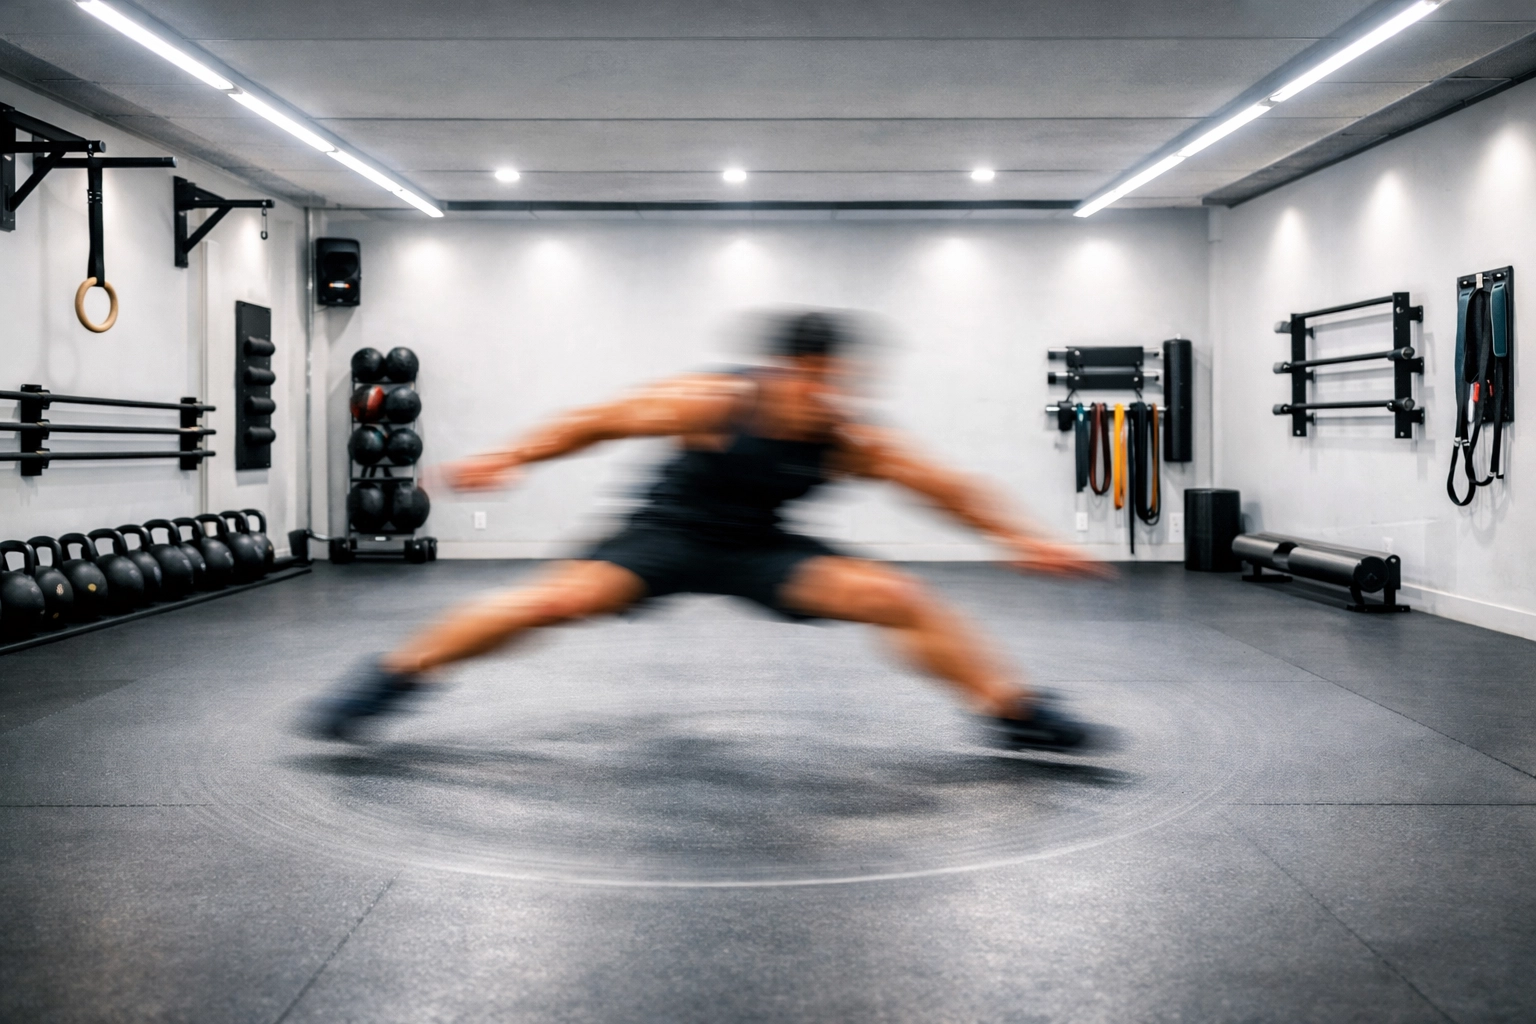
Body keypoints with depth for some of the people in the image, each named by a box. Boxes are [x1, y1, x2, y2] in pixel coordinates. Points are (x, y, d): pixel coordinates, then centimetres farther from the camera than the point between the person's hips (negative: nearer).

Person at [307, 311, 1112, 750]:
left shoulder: (851, 444, -19)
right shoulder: (714, 403, -26)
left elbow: (945, 487, -11)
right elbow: (601, 421, -16)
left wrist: (1020, 540, -15)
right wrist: (505, 462, -15)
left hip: (761, 550, 2)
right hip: (668, 534, -2)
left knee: (899, 600, -13)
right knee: (555, 598, -23)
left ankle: (1019, 715, 0)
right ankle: (388, 680, -6)